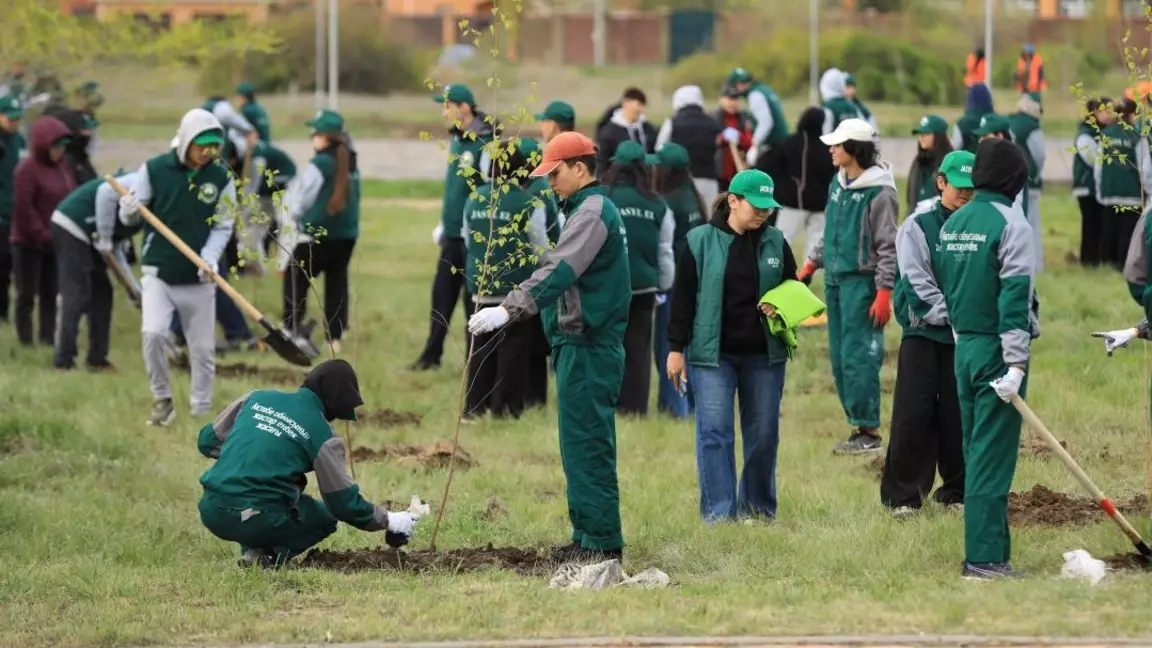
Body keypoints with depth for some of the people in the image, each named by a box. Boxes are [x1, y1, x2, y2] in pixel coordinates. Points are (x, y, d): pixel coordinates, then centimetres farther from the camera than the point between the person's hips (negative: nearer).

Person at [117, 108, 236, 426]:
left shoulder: (221, 178, -1)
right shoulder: (154, 170, -5)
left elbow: (223, 226, 1)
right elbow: (130, 218, 2)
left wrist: (210, 256, -16)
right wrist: (130, 209, -22)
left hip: (199, 278, 2)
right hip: (159, 272, -2)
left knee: (203, 349, 6)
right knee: (153, 333, -20)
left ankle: (202, 410, 23)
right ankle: (162, 399, 0)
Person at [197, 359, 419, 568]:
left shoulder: (257, 398, 11)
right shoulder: (322, 434, -1)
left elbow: (207, 441, 17)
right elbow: (344, 502, 2)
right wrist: (389, 521, 16)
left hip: (211, 512, 5)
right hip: (257, 521, -5)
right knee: (325, 516, 23)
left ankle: (250, 548, 14)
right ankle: (268, 554, -4)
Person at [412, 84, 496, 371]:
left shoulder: (485, 144, -16)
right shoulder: (456, 141, 11)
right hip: (452, 234, 8)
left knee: (473, 299, 0)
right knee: (442, 294, 10)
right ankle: (431, 355, 16)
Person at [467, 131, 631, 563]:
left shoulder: (592, 212, -14)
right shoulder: (592, 209, 19)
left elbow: (558, 272, -25)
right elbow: (563, 270, 25)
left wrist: (509, 310, -31)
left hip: (587, 348, -11)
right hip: (582, 344, 11)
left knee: (587, 445, -9)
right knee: (583, 446, 13)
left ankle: (601, 540, -8)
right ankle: (589, 538, 17)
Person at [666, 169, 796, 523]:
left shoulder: (775, 242, 6)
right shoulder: (701, 241, -3)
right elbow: (683, 297, -1)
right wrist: (677, 348, -3)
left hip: (764, 354, 3)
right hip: (711, 354, -3)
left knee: (763, 433, 7)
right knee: (714, 432, -7)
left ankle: (758, 508, 21)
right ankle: (719, 511, -5)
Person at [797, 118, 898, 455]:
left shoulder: (879, 193, -14)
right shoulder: (838, 184, 11)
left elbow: (888, 247, -14)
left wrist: (884, 292, -17)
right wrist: (812, 263, 19)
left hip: (862, 282, -9)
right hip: (835, 279, 9)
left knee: (859, 356, -10)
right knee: (839, 357, 10)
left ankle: (869, 430, -5)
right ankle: (857, 425, 16)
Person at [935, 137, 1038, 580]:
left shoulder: (952, 224, 10)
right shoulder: (1010, 223, -13)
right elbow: (1014, 295, -18)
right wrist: (1017, 363, -20)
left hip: (963, 347, 8)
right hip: (998, 349, -8)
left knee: (976, 453, 14)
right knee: (993, 456, -6)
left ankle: (989, 550, 19)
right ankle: (983, 557, -8)